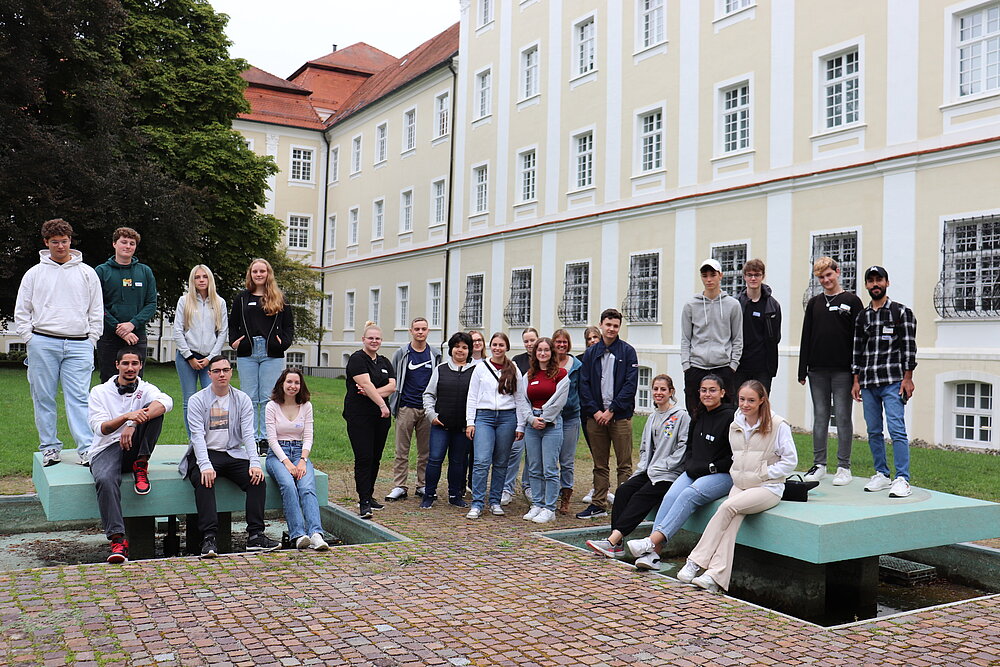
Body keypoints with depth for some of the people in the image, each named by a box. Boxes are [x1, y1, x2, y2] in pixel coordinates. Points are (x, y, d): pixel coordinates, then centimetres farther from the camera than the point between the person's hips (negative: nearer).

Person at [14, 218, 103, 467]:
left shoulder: (87, 273, 11)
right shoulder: (34, 273, 11)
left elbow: (97, 311, 13)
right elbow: (21, 311, 12)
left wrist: (90, 341, 4)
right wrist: (30, 340, 2)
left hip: (78, 346, -1)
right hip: (43, 344, 1)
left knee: (79, 398, -7)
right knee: (44, 398, 4)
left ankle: (87, 448, -10)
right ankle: (50, 447, 13)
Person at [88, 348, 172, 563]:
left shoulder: (146, 389, 8)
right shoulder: (99, 392, 7)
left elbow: (167, 402, -18)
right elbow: (100, 428, -8)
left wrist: (134, 424, -30)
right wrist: (126, 417, -28)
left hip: (133, 450, 1)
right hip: (106, 449, -1)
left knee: (153, 409, -21)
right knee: (105, 480, -35)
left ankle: (141, 466, -14)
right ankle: (118, 540, -39)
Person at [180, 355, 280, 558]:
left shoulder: (243, 400, 7)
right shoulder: (197, 400, 0)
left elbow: (248, 434, -1)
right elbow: (198, 435, -11)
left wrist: (255, 463, -17)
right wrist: (205, 465, -26)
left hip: (233, 454, 3)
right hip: (205, 455, -2)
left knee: (257, 478, -22)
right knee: (204, 481, -33)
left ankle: (255, 535, -22)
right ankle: (208, 538, -36)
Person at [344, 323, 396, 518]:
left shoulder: (384, 362, 16)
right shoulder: (357, 359, -5)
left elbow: (392, 386, 4)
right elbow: (366, 384, -17)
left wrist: (373, 392, -12)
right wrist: (382, 404, -24)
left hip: (380, 417, 7)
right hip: (359, 416, -6)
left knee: (375, 458, 10)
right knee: (364, 458, -10)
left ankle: (368, 496, 20)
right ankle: (364, 502, -9)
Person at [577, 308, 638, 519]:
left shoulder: (628, 351, 2)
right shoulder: (591, 353, 11)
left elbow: (631, 384, -5)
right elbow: (584, 384, 7)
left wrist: (611, 410, -11)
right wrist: (594, 411, -6)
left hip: (620, 415, -3)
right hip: (596, 415, 3)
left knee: (624, 464, -1)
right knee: (599, 464, 9)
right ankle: (599, 504, 16)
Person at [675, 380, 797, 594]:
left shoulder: (778, 426, -6)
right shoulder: (735, 426, 13)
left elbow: (790, 461, -5)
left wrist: (762, 473, -11)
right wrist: (736, 473, 7)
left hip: (768, 488, -5)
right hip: (740, 485, 5)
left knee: (728, 507, -28)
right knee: (733, 520, -24)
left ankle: (697, 562, -22)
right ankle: (717, 577, -34)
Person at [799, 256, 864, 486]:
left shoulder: (851, 301, 2)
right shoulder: (814, 303, 12)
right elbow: (806, 338, 12)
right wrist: (802, 371, 6)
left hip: (843, 371, -3)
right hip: (818, 371, 4)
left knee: (843, 417, 0)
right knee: (820, 416, 8)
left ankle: (844, 467, 7)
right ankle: (819, 465, 14)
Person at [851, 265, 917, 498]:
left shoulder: (901, 312, 3)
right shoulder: (862, 316, 15)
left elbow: (909, 346, -2)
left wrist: (907, 378, -8)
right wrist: (856, 381, 11)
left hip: (893, 382, -5)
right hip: (868, 383, 5)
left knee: (896, 430, -10)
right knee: (874, 432, 8)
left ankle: (902, 479, -7)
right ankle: (881, 475, 18)